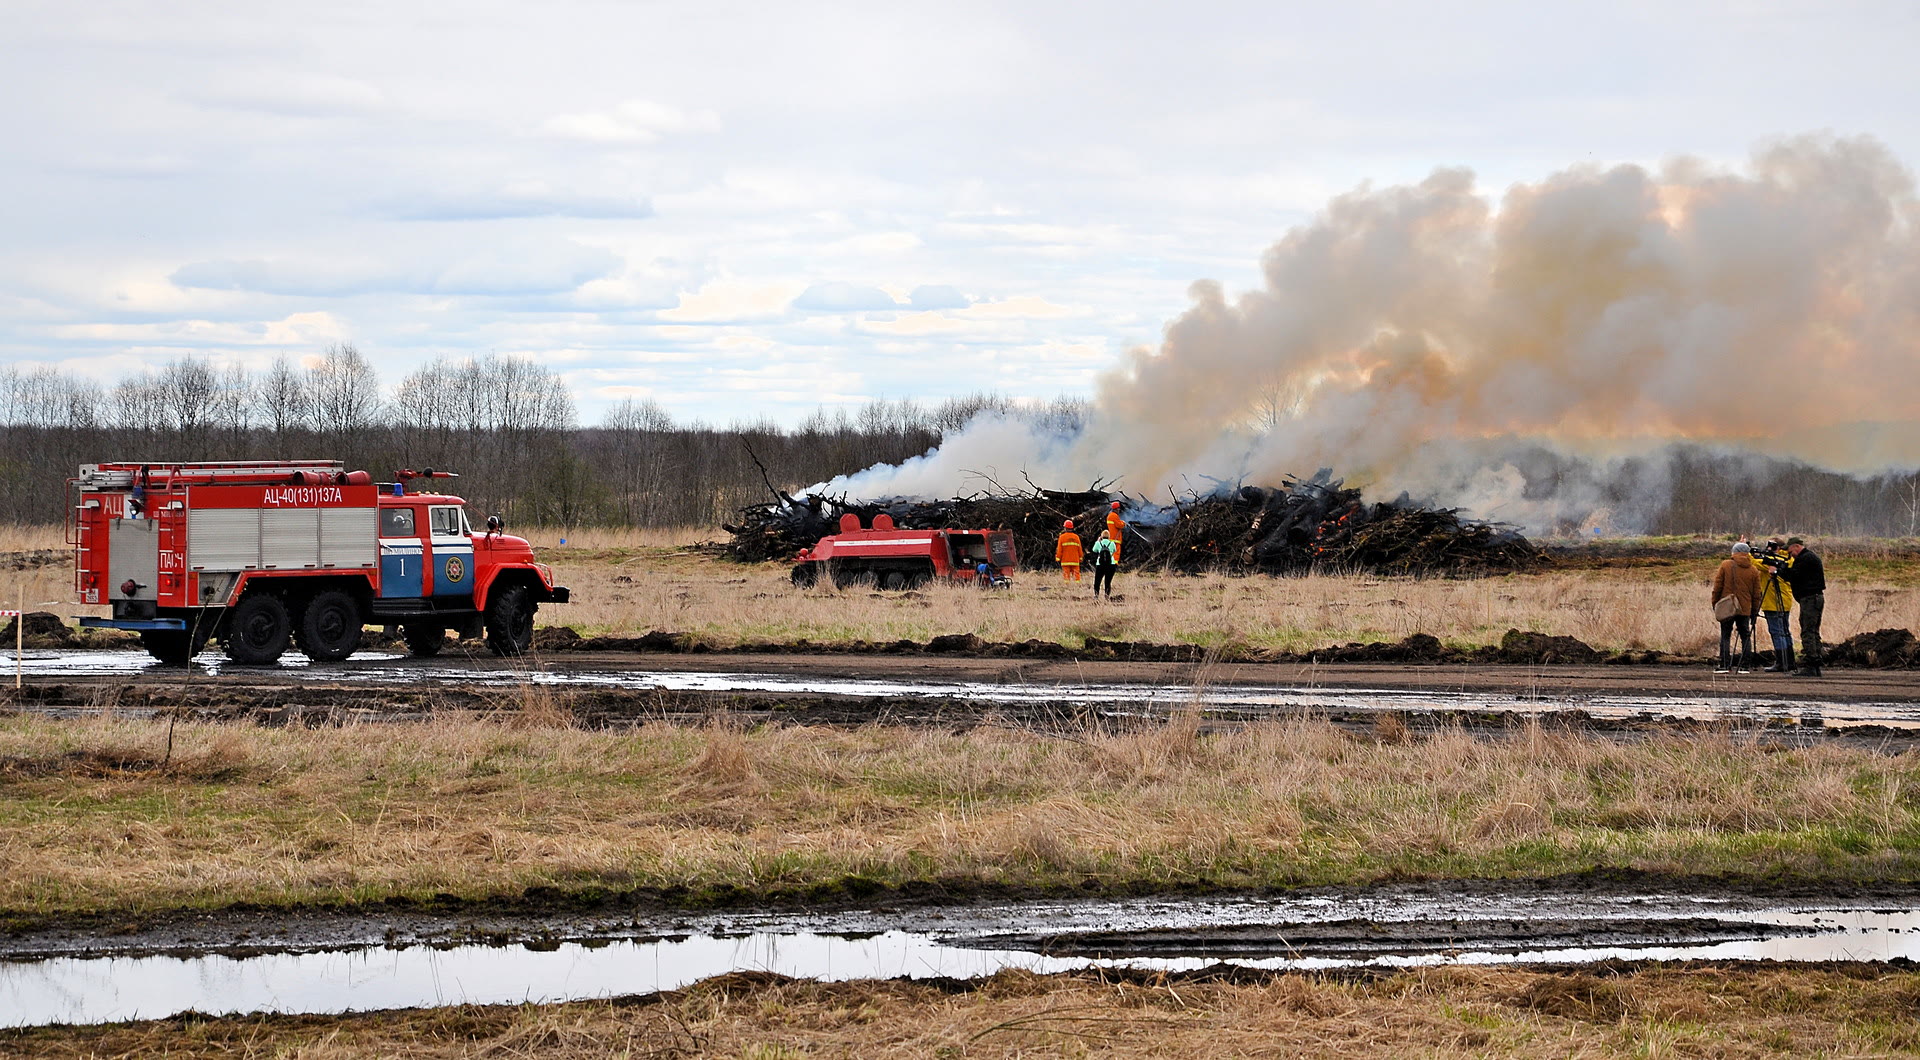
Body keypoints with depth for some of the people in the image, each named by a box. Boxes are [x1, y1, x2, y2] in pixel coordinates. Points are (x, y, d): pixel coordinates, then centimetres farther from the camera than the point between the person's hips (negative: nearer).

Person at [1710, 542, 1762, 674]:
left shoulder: (1726, 565, -1)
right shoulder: (1753, 570, 4)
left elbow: (1717, 587, -2)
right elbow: (1756, 594, 6)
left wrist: (1715, 603, 7)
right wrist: (1754, 611, 13)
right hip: (1745, 609, 2)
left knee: (1725, 636, 3)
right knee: (1746, 637, 9)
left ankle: (1724, 666, -4)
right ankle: (1745, 666, 4)